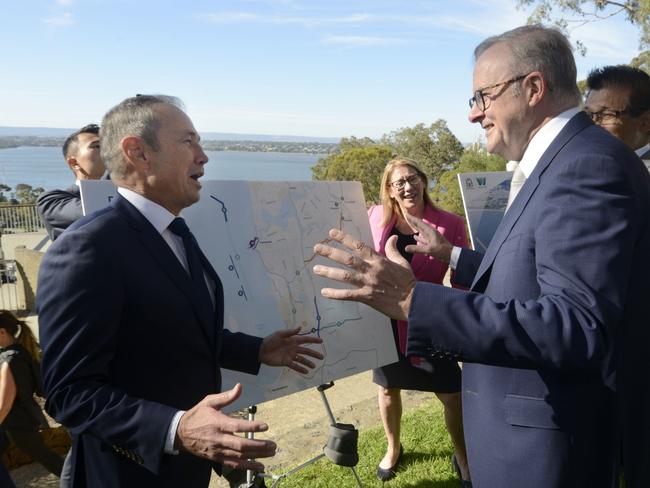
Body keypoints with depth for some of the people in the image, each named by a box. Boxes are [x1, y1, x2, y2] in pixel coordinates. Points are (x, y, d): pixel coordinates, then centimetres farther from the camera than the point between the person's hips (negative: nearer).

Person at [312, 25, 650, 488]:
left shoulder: (587, 164, -22)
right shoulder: (570, 160, 10)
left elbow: (579, 326, -31)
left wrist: (412, 300, -35)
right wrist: (449, 254, 22)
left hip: (547, 447, -9)